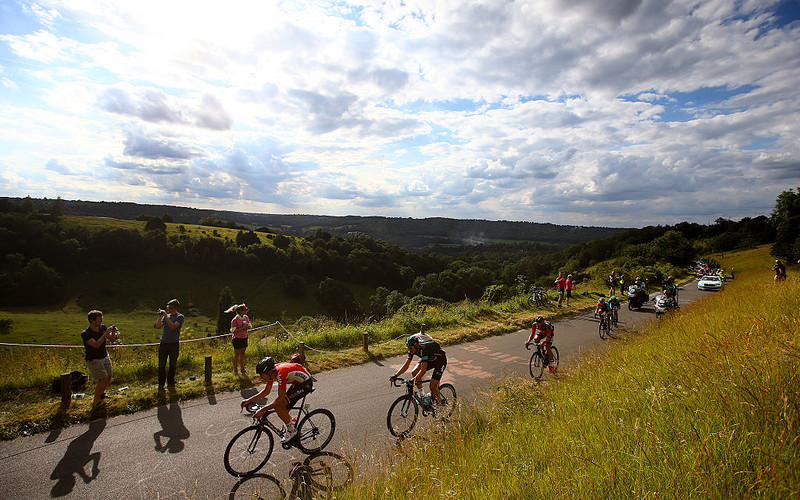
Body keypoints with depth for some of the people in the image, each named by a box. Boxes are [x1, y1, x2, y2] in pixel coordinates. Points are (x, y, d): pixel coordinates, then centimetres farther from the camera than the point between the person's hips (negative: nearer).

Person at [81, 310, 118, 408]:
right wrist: (105, 333, -34)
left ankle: (101, 393, 37)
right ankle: (96, 401, 1)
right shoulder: (85, 334, -19)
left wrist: (113, 332, -15)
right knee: (103, 378, -13)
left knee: (109, 376, 11)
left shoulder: (103, 327, -2)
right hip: (93, 359, -6)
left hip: (105, 357, 6)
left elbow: (112, 339, 5)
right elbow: (96, 345, -31)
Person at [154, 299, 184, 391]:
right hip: (163, 343, 3)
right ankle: (161, 385, 12)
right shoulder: (166, 316, 11)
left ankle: (170, 382, 24)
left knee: (173, 365, 8)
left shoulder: (180, 317, -4)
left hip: (174, 344, -3)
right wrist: (160, 316, -5)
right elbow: (158, 326, 4)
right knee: (161, 365, 2)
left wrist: (166, 316, -17)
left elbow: (173, 326, -18)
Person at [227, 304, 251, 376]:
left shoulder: (246, 317, 2)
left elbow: (250, 326, 10)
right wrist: (242, 328, -26)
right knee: (237, 354, 6)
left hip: (244, 338, 6)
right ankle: (235, 370, 19)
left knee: (242, 354, 14)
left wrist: (247, 326, -13)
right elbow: (233, 331, -18)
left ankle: (242, 369, 24)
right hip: (237, 339, -6)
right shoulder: (235, 320, -17)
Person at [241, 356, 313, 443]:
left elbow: (281, 397, -30)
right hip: (297, 383, 9)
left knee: (278, 406, -14)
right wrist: (249, 400, 1)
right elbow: (266, 391, 8)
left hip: (306, 384, -9)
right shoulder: (272, 372, -3)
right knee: (283, 409, 8)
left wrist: (263, 410, -30)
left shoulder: (280, 374, -30)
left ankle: (291, 430, 2)